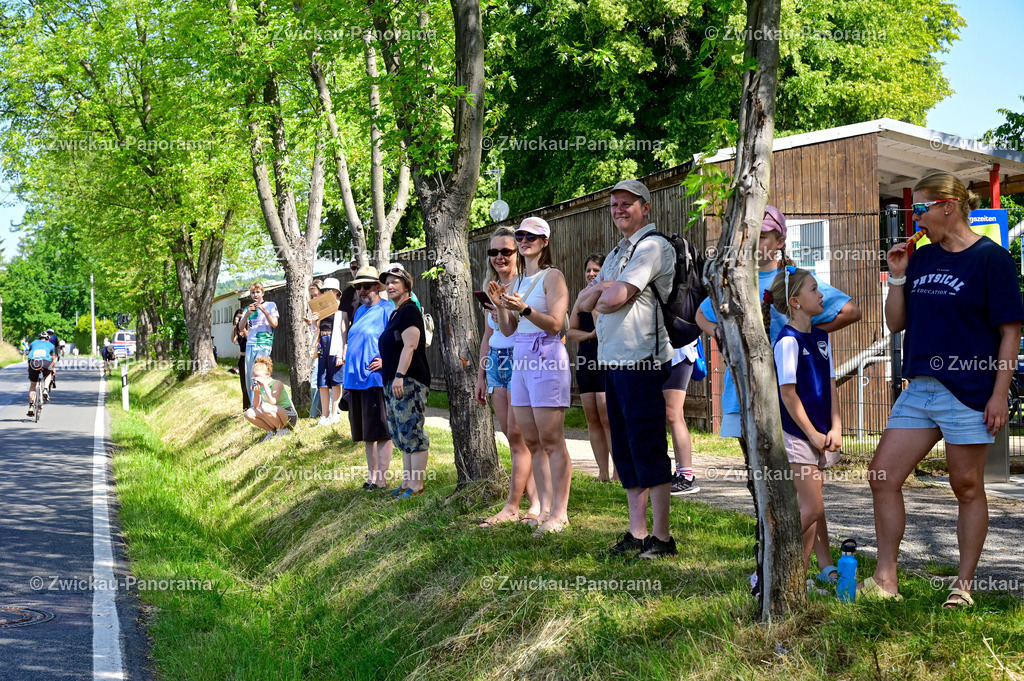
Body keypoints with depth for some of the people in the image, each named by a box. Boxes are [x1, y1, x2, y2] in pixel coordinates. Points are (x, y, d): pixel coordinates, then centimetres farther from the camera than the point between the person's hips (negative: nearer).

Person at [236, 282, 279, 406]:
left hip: (264, 344, -5)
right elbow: (241, 327, 8)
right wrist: (248, 313, -7)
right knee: (249, 376, 2)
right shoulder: (249, 308, 19)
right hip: (250, 345, 5)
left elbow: (274, 324, -4)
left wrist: (263, 310, -12)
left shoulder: (270, 305, 8)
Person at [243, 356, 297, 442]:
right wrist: (256, 393, -15)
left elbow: (273, 401, -33)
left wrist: (265, 384, -27)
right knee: (249, 413, -9)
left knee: (265, 407, -34)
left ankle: (283, 430, -13)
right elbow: (256, 407, 1)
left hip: (290, 417, -7)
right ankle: (272, 431, 3)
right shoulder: (259, 386, 4)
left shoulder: (277, 383, -15)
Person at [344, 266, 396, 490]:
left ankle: (381, 478, -1)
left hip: (376, 379, -9)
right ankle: (371, 474, 21)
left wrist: (386, 360, -21)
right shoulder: (360, 311, 19)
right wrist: (349, 377, 22)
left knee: (381, 432, -5)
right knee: (366, 433, 13)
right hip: (356, 380, 9)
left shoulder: (387, 310, -7)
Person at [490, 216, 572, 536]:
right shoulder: (517, 281, 18)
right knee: (532, 441, 8)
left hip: (547, 357, -8)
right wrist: (500, 305, 0)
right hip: (520, 359, 8)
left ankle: (559, 513, -5)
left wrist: (524, 308, -26)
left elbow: (555, 324, -14)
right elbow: (508, 330, 17)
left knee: (551, 441, -7)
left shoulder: (552, 277, -4)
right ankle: (544, 508, 13)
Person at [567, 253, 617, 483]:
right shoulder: (582, 298, 17)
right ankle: (603, 473, 9)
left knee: (606, 417, -11)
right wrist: (590, 334, -7)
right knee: (592, 419, 5)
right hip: (585, 358, 7)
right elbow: (570, 330, 10)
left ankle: (619, 471, -7)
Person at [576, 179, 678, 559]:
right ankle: (637, 533, 17)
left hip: (642, 360, -9)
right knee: (625, 452, 11)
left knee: (649, 451, -7)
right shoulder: (616, 254, 22)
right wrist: (601, 287, -4)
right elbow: (583, 303, 16)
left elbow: (616, 297, -17)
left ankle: (661, 538, -3)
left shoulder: (654, 246, -8)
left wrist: (602, 295, 5)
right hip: (613, 360, 9)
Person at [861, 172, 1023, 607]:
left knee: (967, 486, 4)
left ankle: (964, 585, 16)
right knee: (882, 477, 2)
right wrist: (897, 277, 1)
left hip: (968, 392, -7)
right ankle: (885, 580, 11)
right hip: (919, 388, 7)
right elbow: (896, 324, 15)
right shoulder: (921, 258, 12)